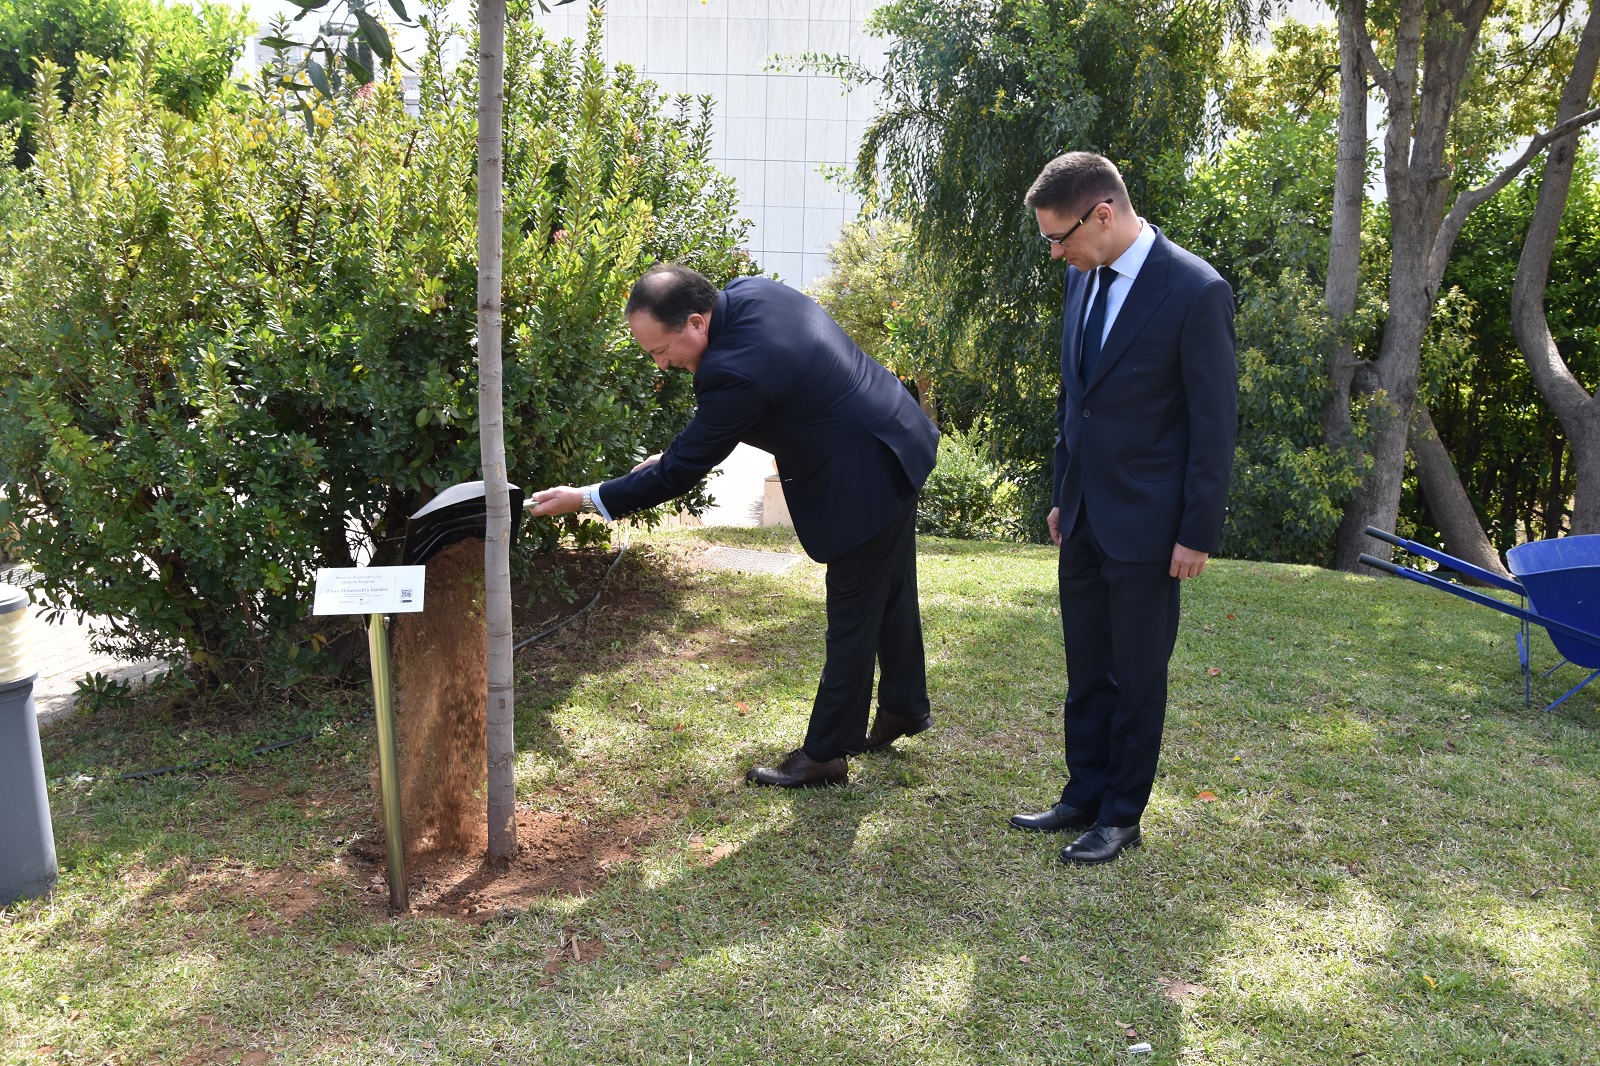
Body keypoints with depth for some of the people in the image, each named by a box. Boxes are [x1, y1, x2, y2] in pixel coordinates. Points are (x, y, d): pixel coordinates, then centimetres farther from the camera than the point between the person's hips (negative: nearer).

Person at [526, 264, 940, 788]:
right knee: (890, 591, 24)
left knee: (851, 619, 3)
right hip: (900, 445, 10)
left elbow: (681, 472, -22)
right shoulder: (750, 292, -5)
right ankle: (905, 706, 42)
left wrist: (585, 499, -13)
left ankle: (825, 754, 17)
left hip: (866, 481, -10)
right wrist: (675, 454, 5)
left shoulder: (735, 371, -32)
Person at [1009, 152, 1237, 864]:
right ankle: (1083, 796, 29)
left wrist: (1198, 533, -12)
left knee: (1137, 673, 7)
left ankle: (1121, 816, 21)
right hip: (1083, 512, 7)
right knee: (1086, 668, 15)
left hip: (1144, 521, -7)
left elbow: (1215, 422, -14)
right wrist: (1062, 493, 15)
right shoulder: (1084, 277, 5)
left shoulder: (1195, 291, -16)